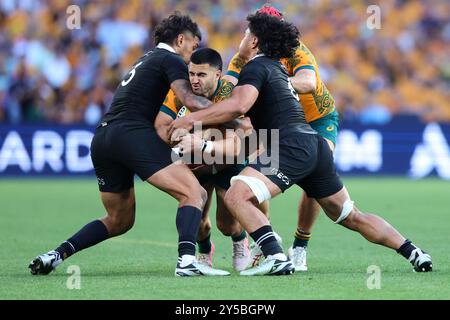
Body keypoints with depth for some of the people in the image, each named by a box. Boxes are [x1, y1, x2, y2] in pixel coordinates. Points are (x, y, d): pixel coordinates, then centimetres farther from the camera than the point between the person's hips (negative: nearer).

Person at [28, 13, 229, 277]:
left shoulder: (147, 61, 32)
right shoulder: (171, 60, 4)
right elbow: (189, 99, -13)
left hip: (102, 140, 9)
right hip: (132, 134, -9)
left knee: (119, 221, 21)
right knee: (194, 193, -12)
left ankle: (57, 254, 10)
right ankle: (187, 260, -33)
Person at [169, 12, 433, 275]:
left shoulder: (256, 67, -1)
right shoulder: (277, 68, 28)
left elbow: (238, 105, -21)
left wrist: (190, 119, -13)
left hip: (292, 146, -9)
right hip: (316, 146, 9)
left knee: (237, 196, -17)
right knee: (352, 217, 20)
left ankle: (277, 259, -29)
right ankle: (415, 253, 22)